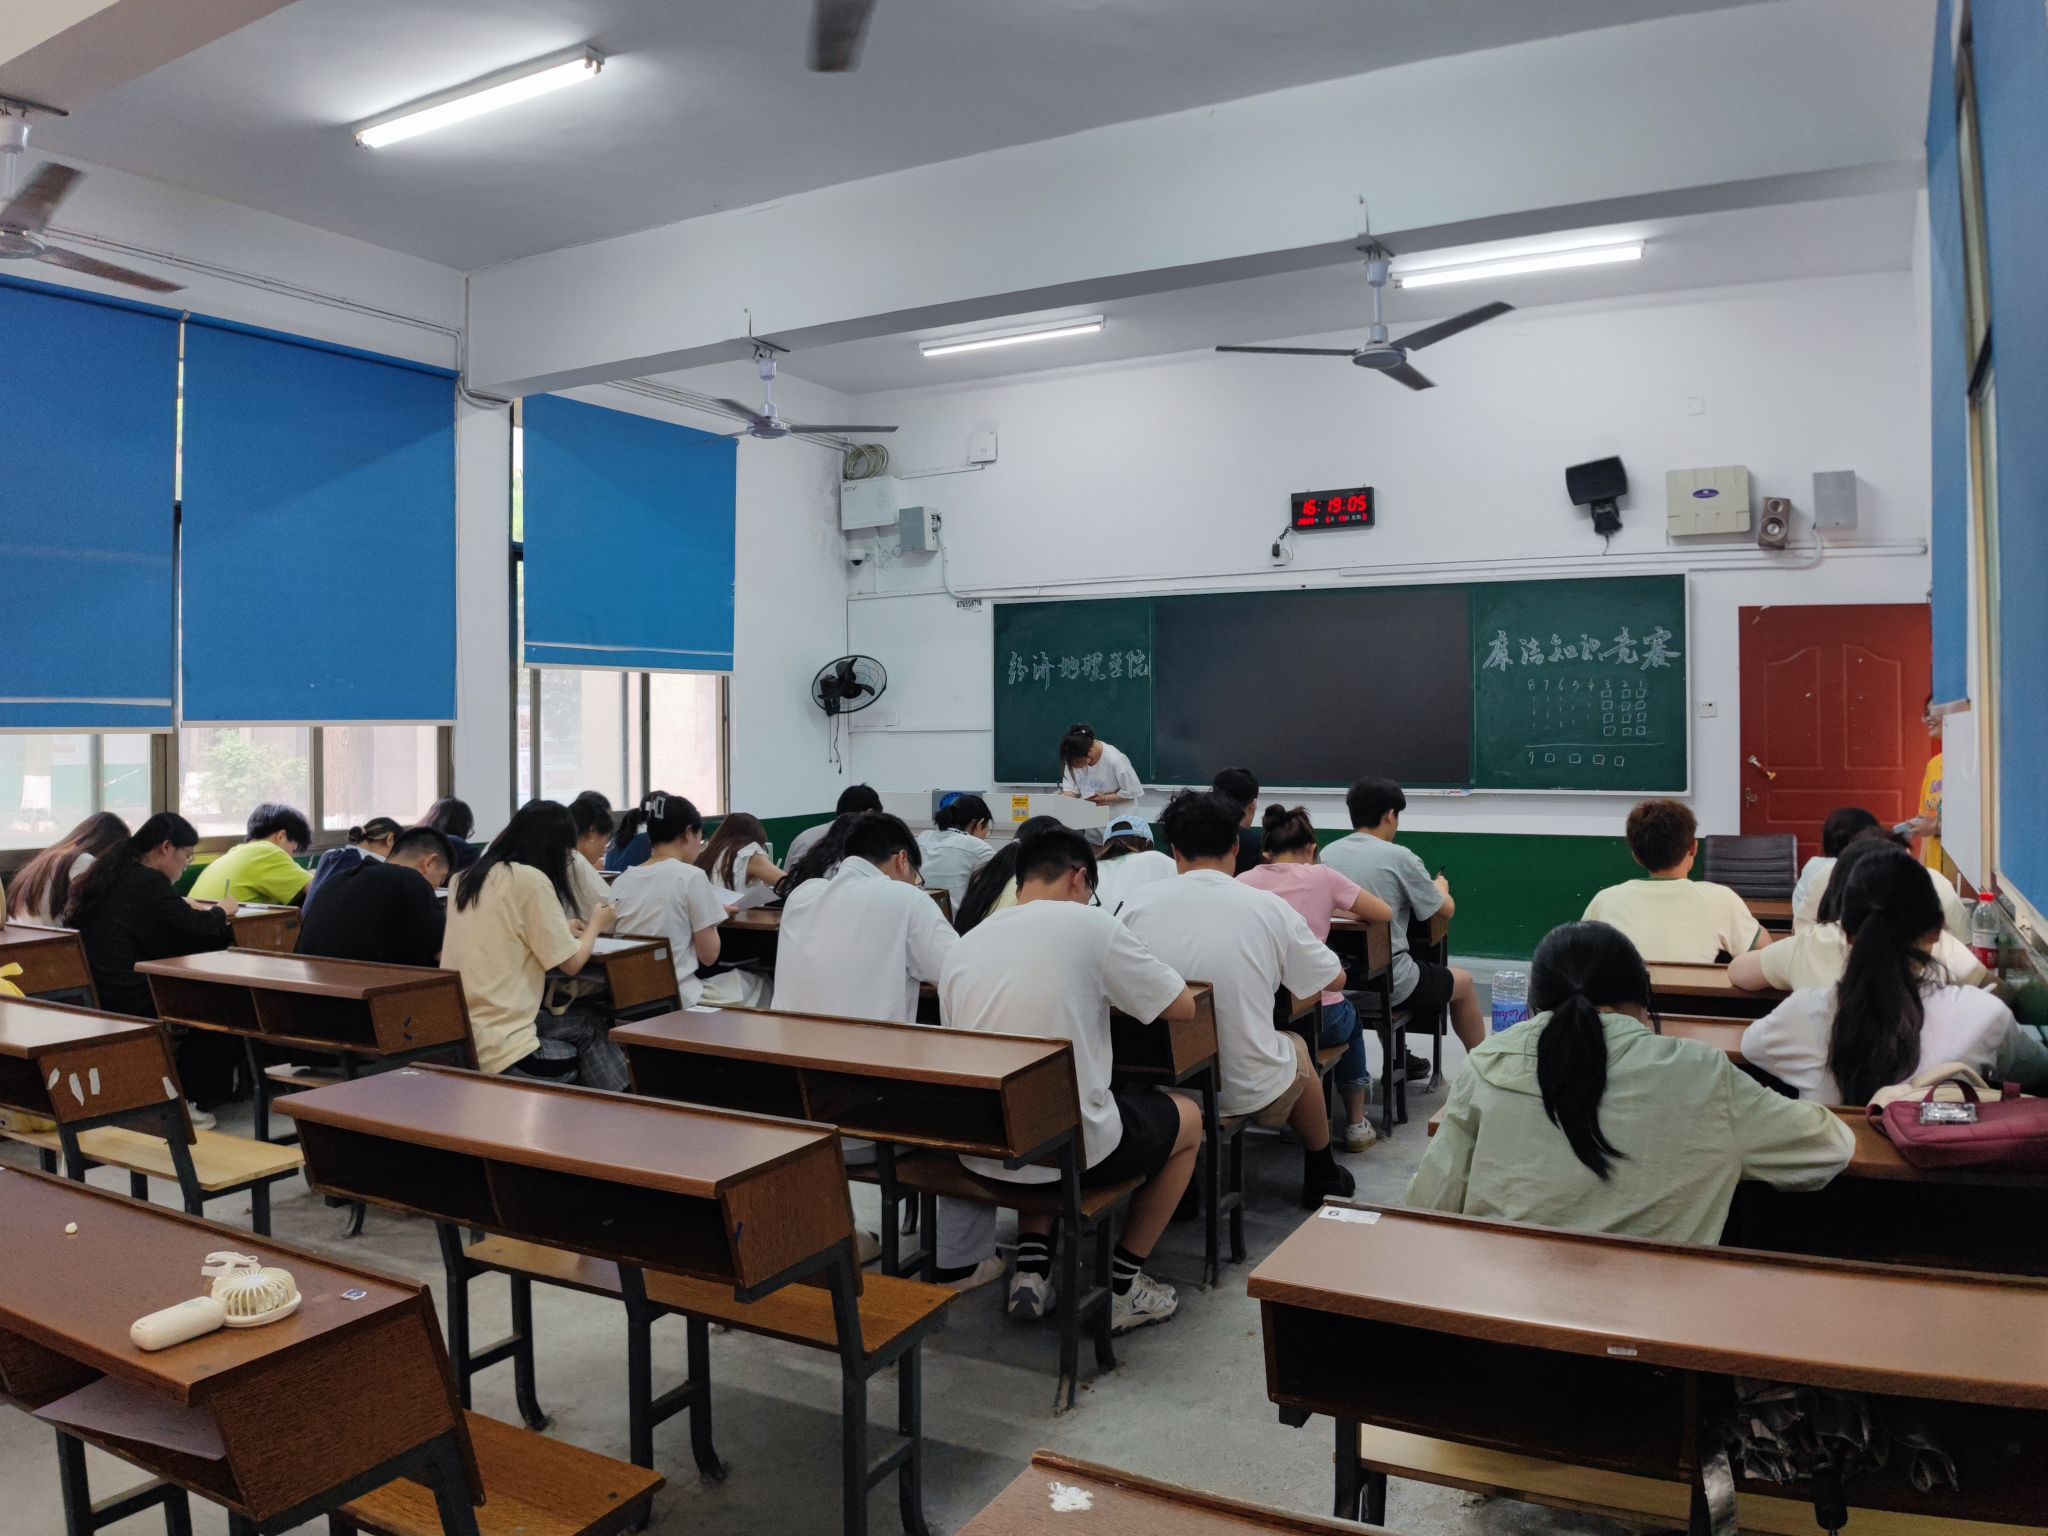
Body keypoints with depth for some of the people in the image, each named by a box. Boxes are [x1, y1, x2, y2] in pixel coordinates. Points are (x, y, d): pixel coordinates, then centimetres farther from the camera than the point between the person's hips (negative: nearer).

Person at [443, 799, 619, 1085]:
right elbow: (571, 963, -8)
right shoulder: (530, 879, -13)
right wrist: (595, 925, 11)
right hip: (497, 1050, -8)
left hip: (457, 1038, 8)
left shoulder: (467, 877, 10)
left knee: (587, 1023, 21)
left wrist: (561, 930, 27)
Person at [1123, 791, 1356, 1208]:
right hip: (1247, 1090, -2)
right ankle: (1321, 1178, 51)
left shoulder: (1138, 903, -9)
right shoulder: (1266, 907, -12)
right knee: (1297, 1048, 33)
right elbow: (1335, 980, 2)